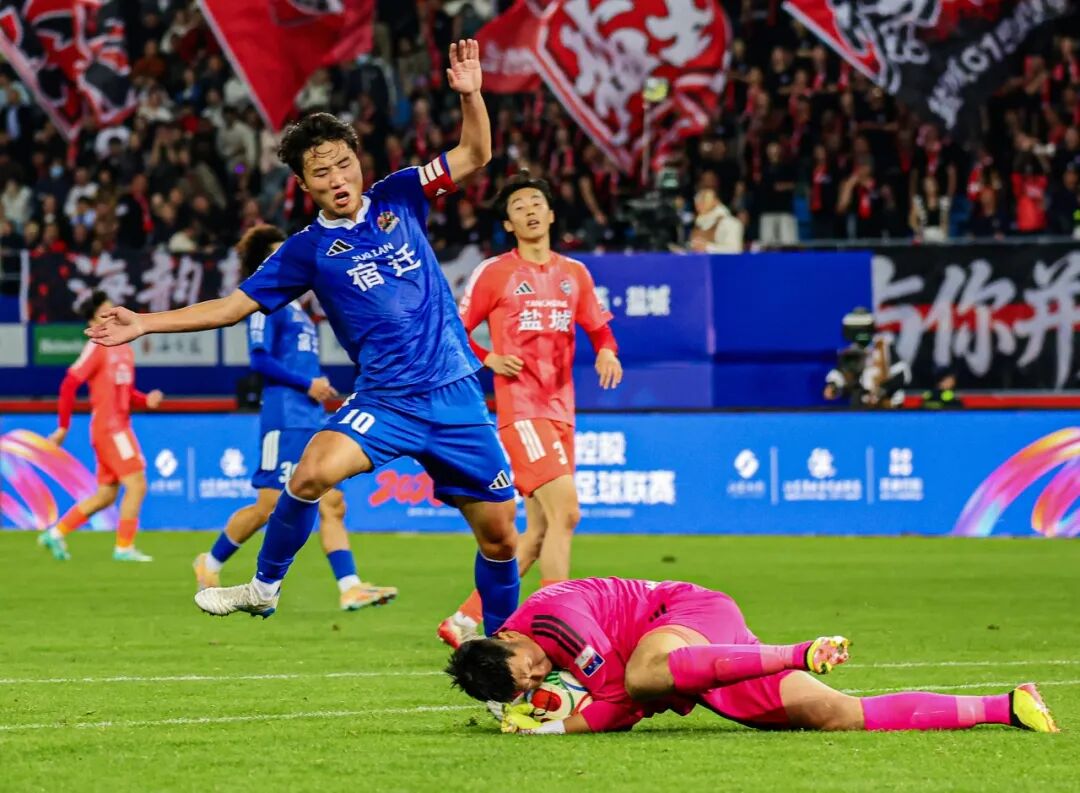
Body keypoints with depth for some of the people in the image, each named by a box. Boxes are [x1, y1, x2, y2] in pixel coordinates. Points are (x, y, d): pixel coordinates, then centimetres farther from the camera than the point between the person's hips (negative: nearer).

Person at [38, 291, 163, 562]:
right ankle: (124, 547, -5)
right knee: (137, 484, -10)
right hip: (109, 426, -9)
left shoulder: (124, 348, 15)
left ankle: (56, 533, 17)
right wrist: (63, 426, -14)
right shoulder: (97, 347, -10)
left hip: (119, 426, 9)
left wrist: (147, 400, 1)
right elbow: (70, 384, -14)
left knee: (106, 495, 12)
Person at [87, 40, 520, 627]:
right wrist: (146, 323, -3)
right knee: (312, 472, -29)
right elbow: (233, 306, 4)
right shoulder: (307, 250, 2)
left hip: (456, 396, 2)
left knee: (500, 537, 2)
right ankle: (264, 588, -9)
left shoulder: (396, 199, 6)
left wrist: (470, 94, -10)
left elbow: (474, 156, 8)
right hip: (385, 400, -2)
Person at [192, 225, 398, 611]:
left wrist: (320, 387, 10)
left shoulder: (294, 305, 20)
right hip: (285, 419, -9)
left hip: (311, 420, 9)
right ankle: (210, 564, 13)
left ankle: (350, 587, -7)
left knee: (332, 504, -1)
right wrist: (307, 384, -15)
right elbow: (260, 359, -15)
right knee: (269, 507, -5)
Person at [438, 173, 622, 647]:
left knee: (540, 529, 8)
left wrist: (607, 352, -1)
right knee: (565, 510, -19)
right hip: (519, 409, -7)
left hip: (559, 410, 7)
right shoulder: (494, 273, -1)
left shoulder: (574, 274, 13)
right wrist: (489, 359, -14)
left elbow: (598, 327, 20)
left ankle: (466, 621, 17)